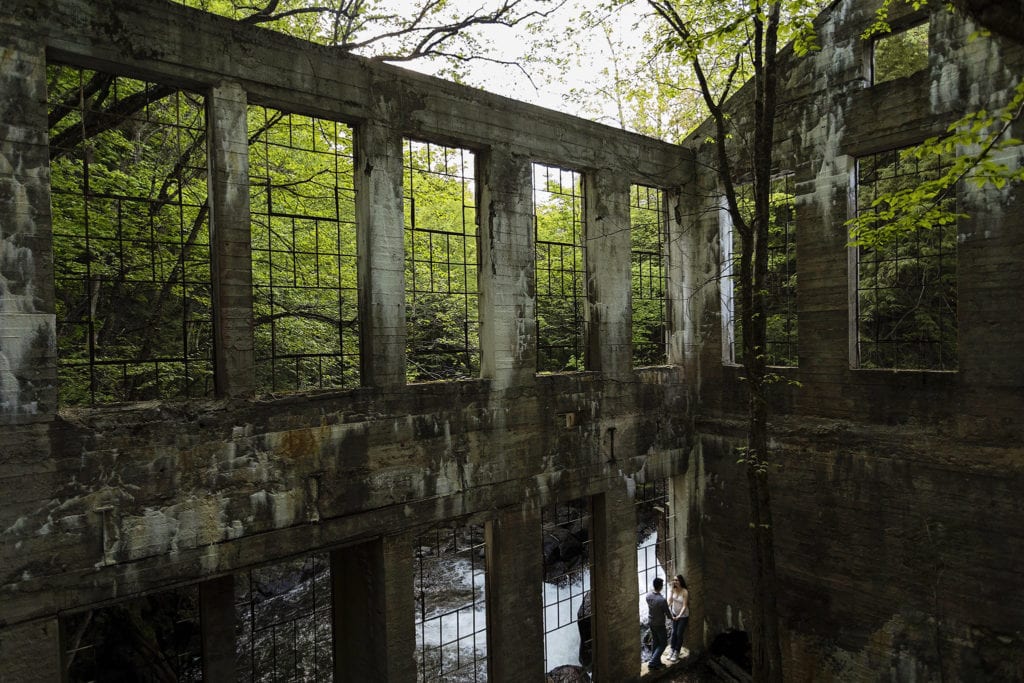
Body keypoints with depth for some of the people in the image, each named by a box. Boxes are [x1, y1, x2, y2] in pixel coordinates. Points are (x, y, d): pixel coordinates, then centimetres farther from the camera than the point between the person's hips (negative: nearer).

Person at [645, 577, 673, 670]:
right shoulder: (662, 600, -30)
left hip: (651, 622, 7)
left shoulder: (648, 595, -9)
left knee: (656, 643, 21)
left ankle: (657, 663, 31)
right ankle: (652, 663, 5)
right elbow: (668, 614, -16)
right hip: (659, 624, -7)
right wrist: (671, 618, 7)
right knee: (663, 644, 10)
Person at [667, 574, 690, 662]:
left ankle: (676, 653, 15)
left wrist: (679, 616, -30)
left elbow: (684, 606, -23)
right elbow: (670, 601, -14)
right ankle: (671, 651, 20)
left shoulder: (685, 592, -24)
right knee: (673, 632, 7)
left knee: (679, 634, 2)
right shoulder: (673, 590, -11)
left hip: (683, 616, -4)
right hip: (674, 614, 4)